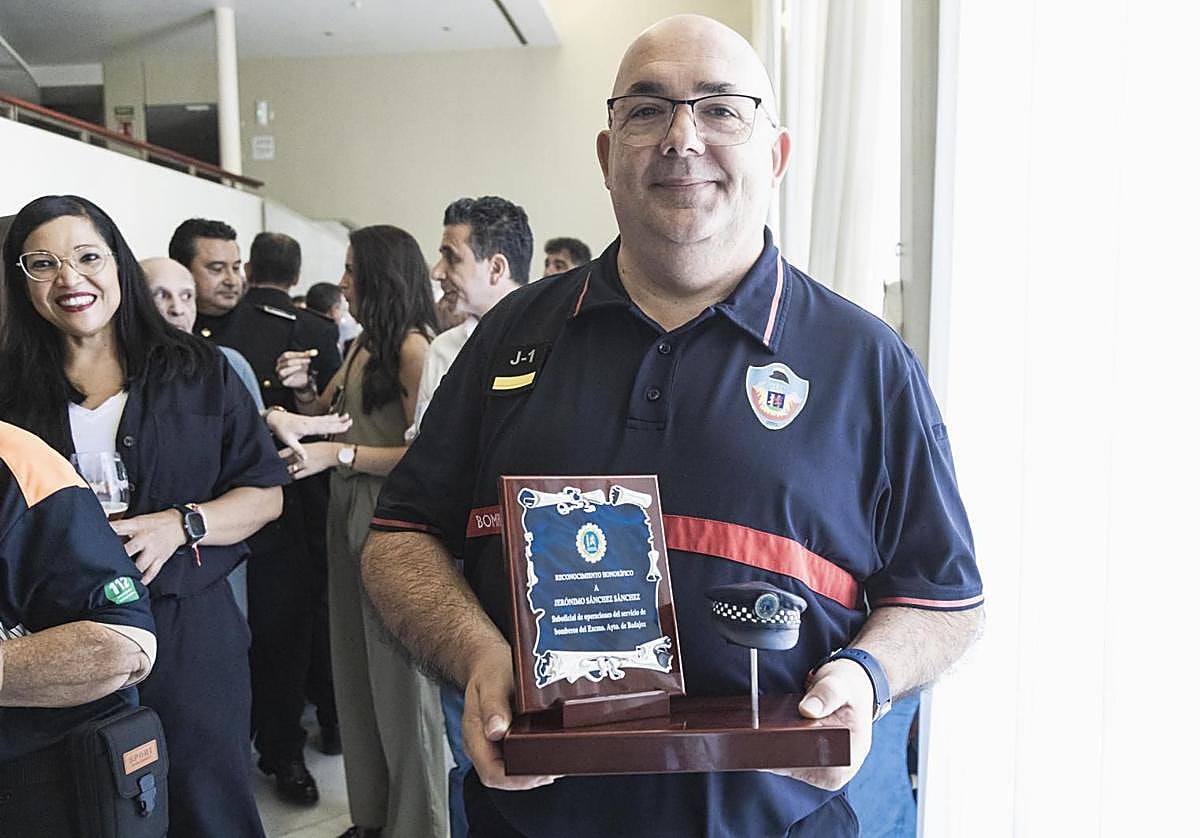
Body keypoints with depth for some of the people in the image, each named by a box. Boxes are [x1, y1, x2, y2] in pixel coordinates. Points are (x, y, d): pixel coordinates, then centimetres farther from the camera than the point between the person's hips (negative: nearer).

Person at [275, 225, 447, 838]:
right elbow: (328, 410, 22)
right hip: (348, 511, 9)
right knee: (357, 666, 16)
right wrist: (301, 387, 3)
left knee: (400, 672, 3)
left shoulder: (414, 347, -14)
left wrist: (340, 453, -20)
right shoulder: (362, 346, 13)